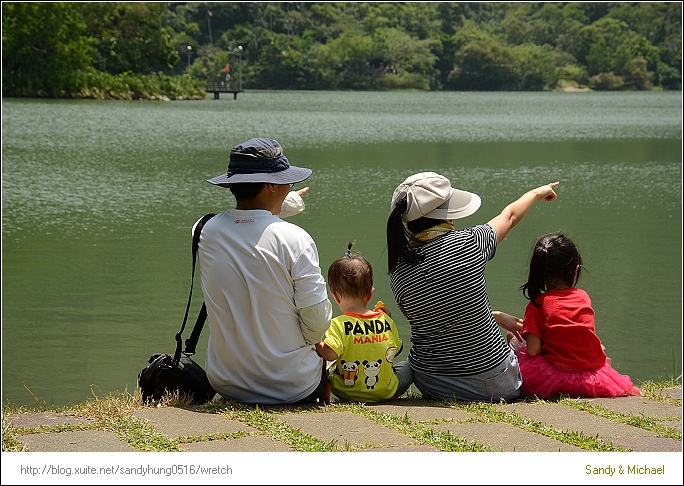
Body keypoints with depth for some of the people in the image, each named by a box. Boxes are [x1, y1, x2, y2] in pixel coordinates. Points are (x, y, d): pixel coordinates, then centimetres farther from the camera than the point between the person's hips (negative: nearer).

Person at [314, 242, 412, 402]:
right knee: (406, 367, 31)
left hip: (349, 394, -3)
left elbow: (329, 354, -31)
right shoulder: (386, 321, -5)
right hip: (387, 392, 3)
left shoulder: (339, 325, -19)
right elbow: (396, 350, 10)